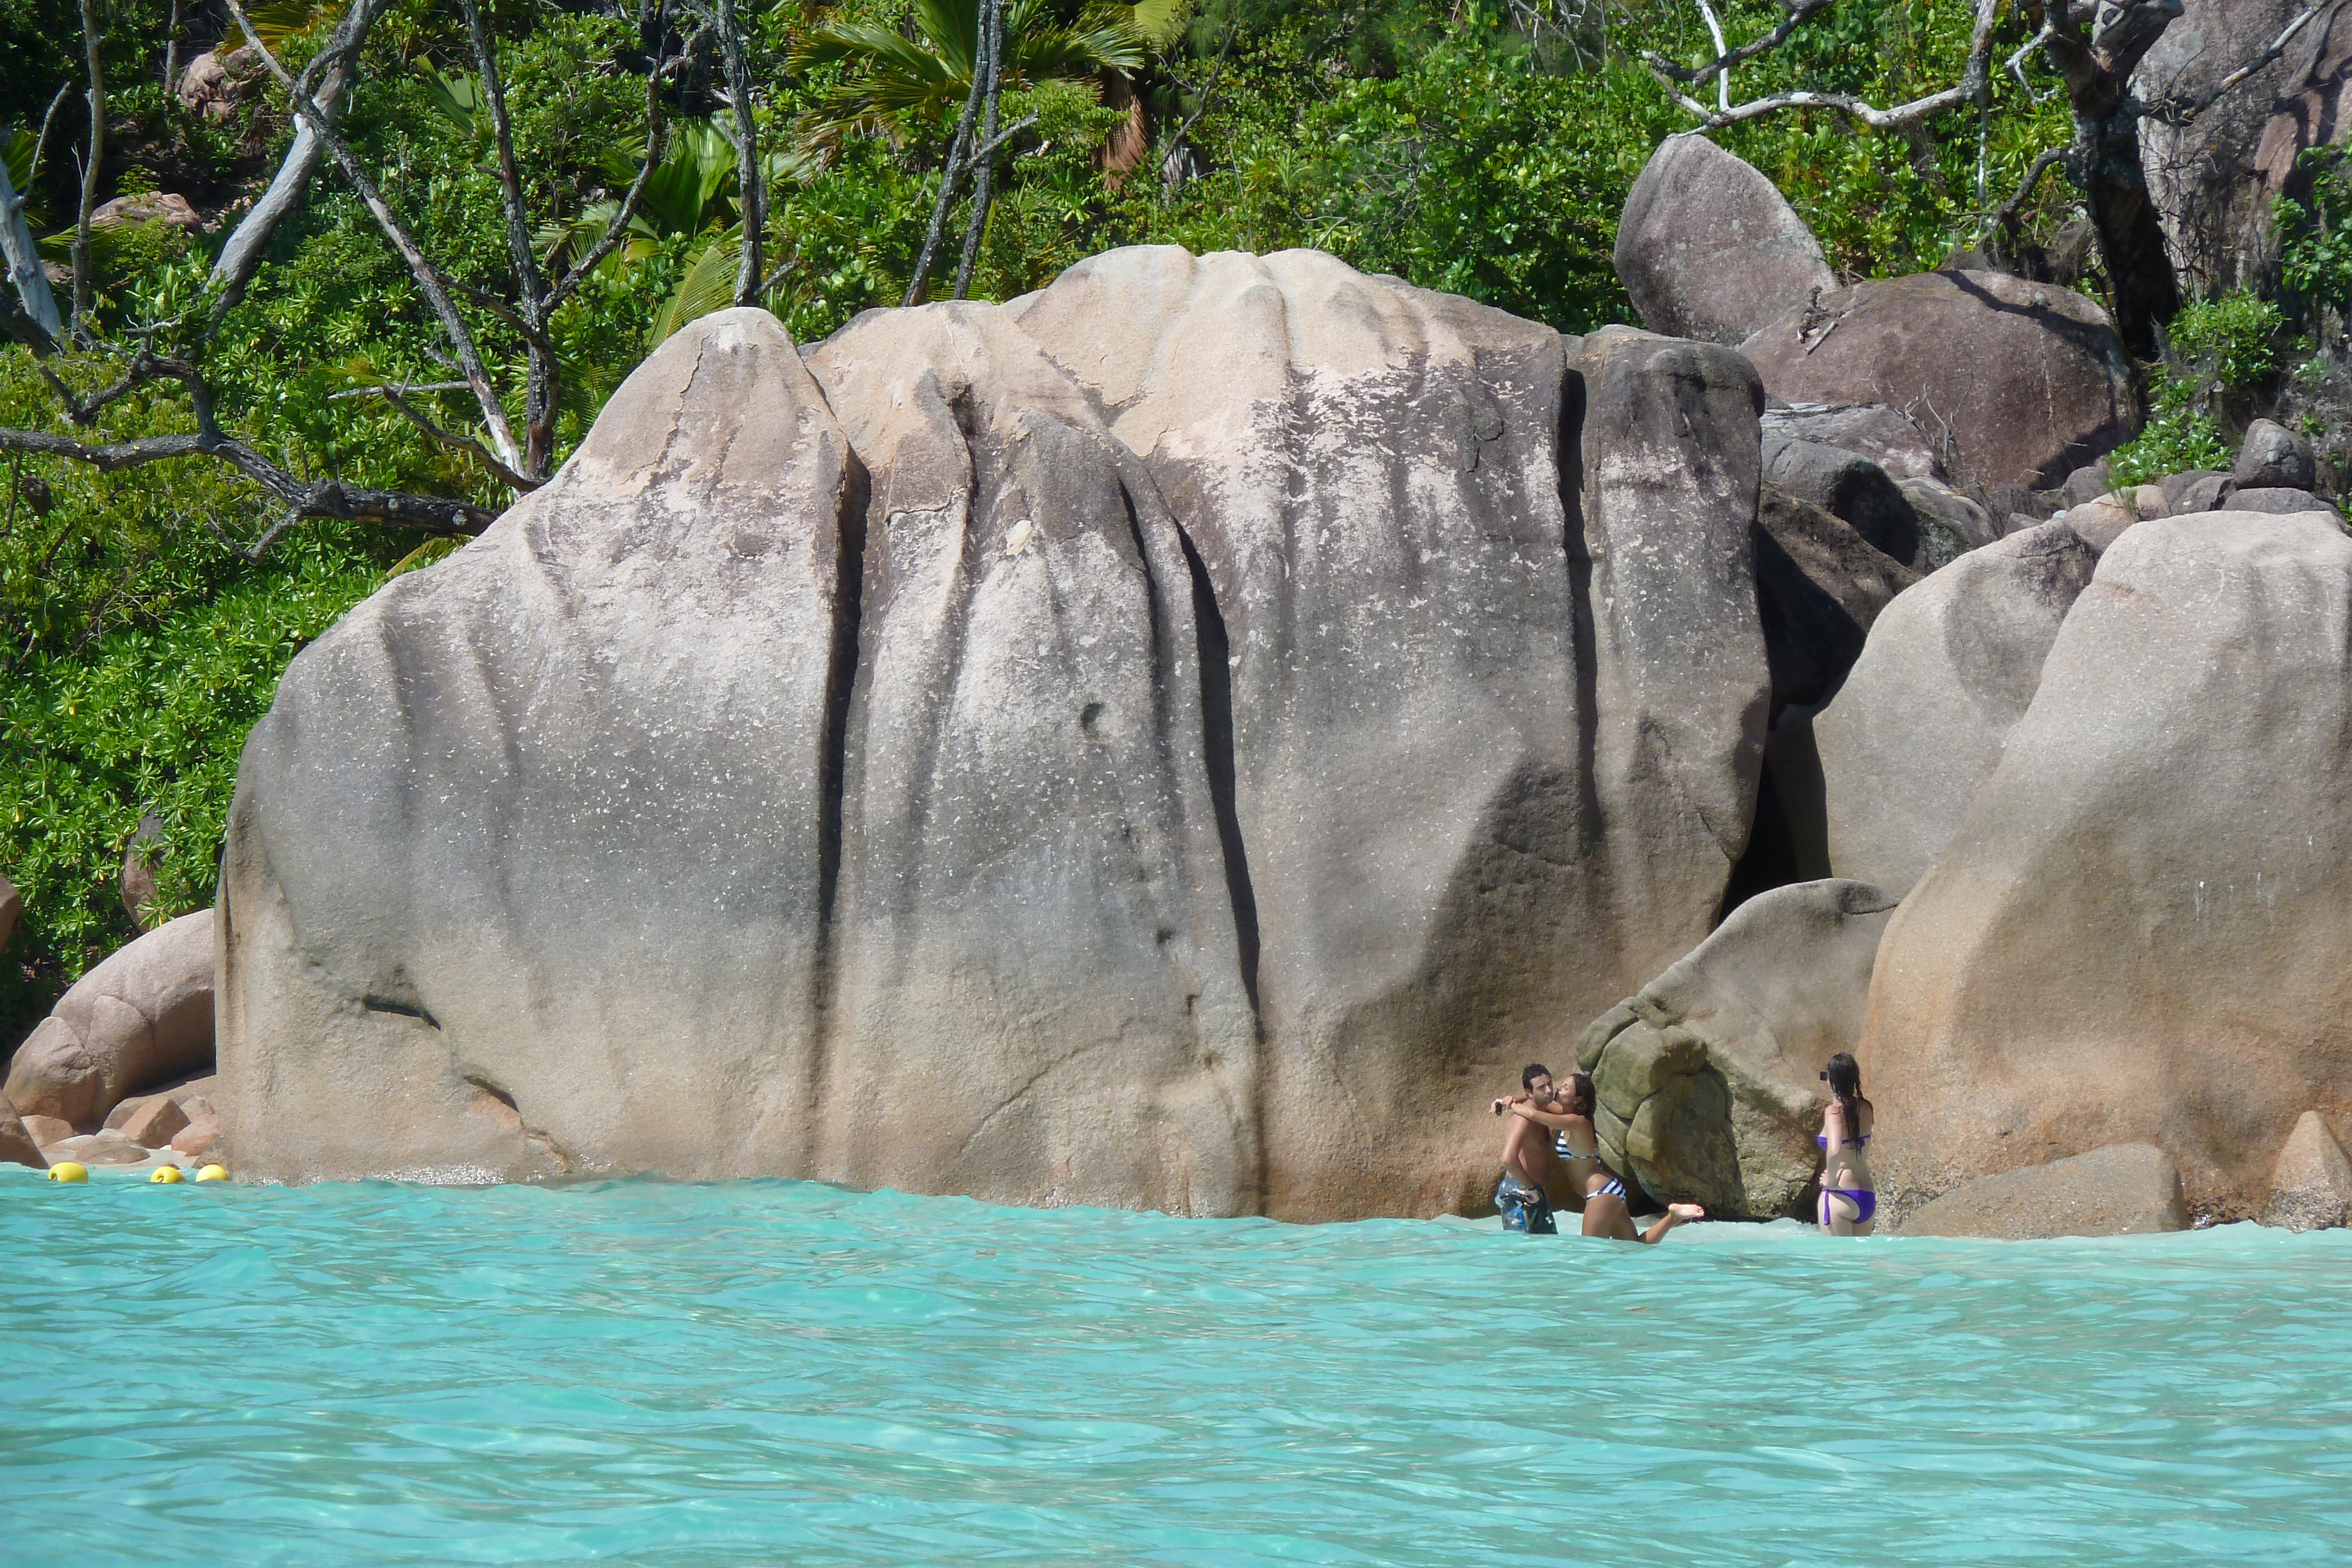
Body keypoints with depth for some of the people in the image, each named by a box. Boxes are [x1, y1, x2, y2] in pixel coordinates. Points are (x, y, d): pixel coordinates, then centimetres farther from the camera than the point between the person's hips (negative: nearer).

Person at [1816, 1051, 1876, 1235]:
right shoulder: (1865, 1108, 7)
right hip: (1867, 1198, 7)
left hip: (1841, 1198, -7)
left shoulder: (1835, 1111, -13)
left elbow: (1835, 1150, -30)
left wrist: (1831, 1180, -16)